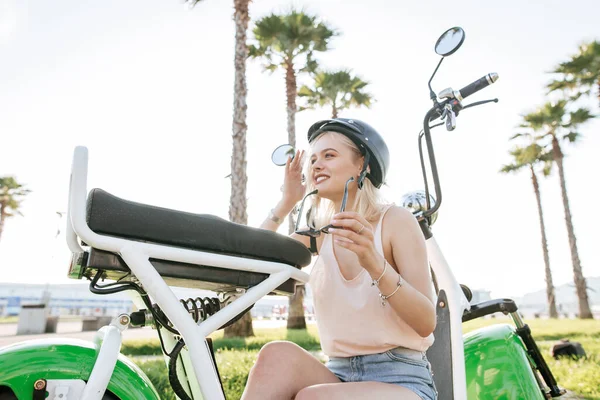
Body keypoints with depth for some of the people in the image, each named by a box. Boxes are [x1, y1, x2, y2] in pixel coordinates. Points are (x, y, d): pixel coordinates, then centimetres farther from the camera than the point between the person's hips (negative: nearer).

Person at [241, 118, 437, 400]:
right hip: (339, 374, 4)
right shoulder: (317, 233, 6)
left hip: (401, 377, -3)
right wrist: (286, 203, -2)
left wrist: (375, 264, -30)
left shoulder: (395, 220, -7)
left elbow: (426, 323, -13)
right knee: (278, 354, -27)